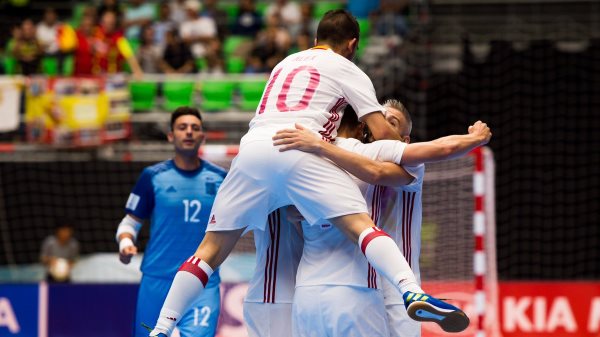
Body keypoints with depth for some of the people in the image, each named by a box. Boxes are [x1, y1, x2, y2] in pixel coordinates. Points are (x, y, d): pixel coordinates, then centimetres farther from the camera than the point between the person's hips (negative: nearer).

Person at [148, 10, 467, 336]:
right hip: (298, 148, -4)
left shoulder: (286, 62, 35)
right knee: (361, 225, -13)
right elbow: (382, 132, 10)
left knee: (212, 248, 10)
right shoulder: (348, 70, 18)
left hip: (251, 148, 4)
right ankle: (413, 293, -35)